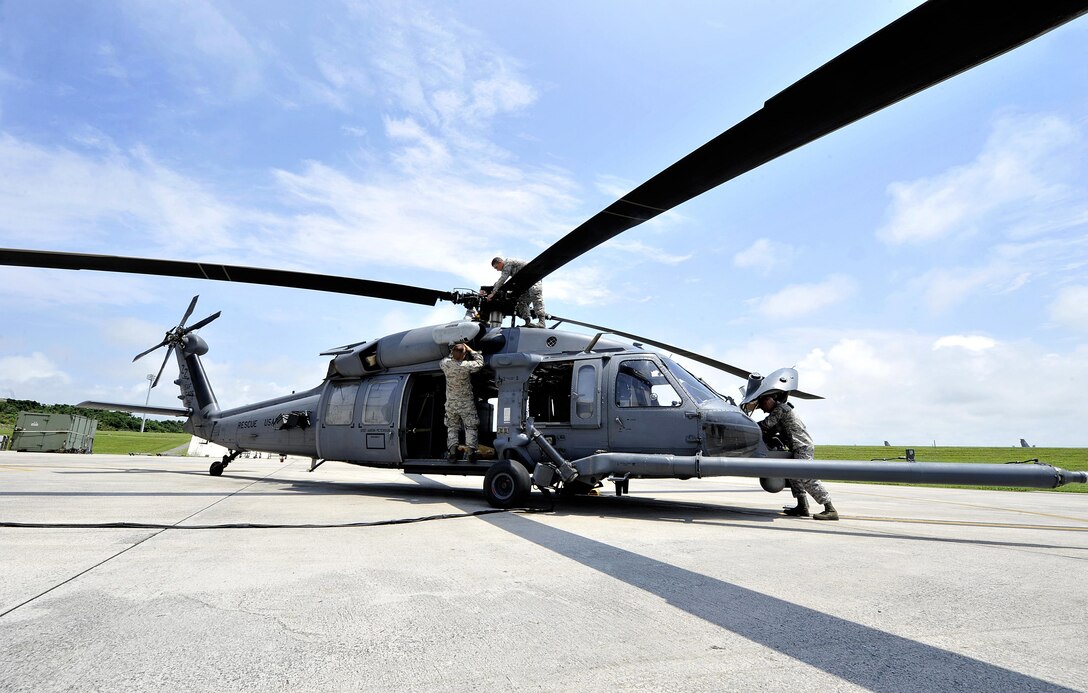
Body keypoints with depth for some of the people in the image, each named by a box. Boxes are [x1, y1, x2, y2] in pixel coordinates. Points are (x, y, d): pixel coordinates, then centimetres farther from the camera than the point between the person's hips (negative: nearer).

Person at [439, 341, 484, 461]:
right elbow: (480, 362, -6)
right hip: (466, 403, -3)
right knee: (471, 427, 8)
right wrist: (471, 350, 0)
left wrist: (452, 353, 14)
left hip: (451, 403, 3)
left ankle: (452, 452, 7)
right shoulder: (466, 366, -22)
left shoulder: (445, 364, -12)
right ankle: (471, 452, 0)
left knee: (452, 427, 16)